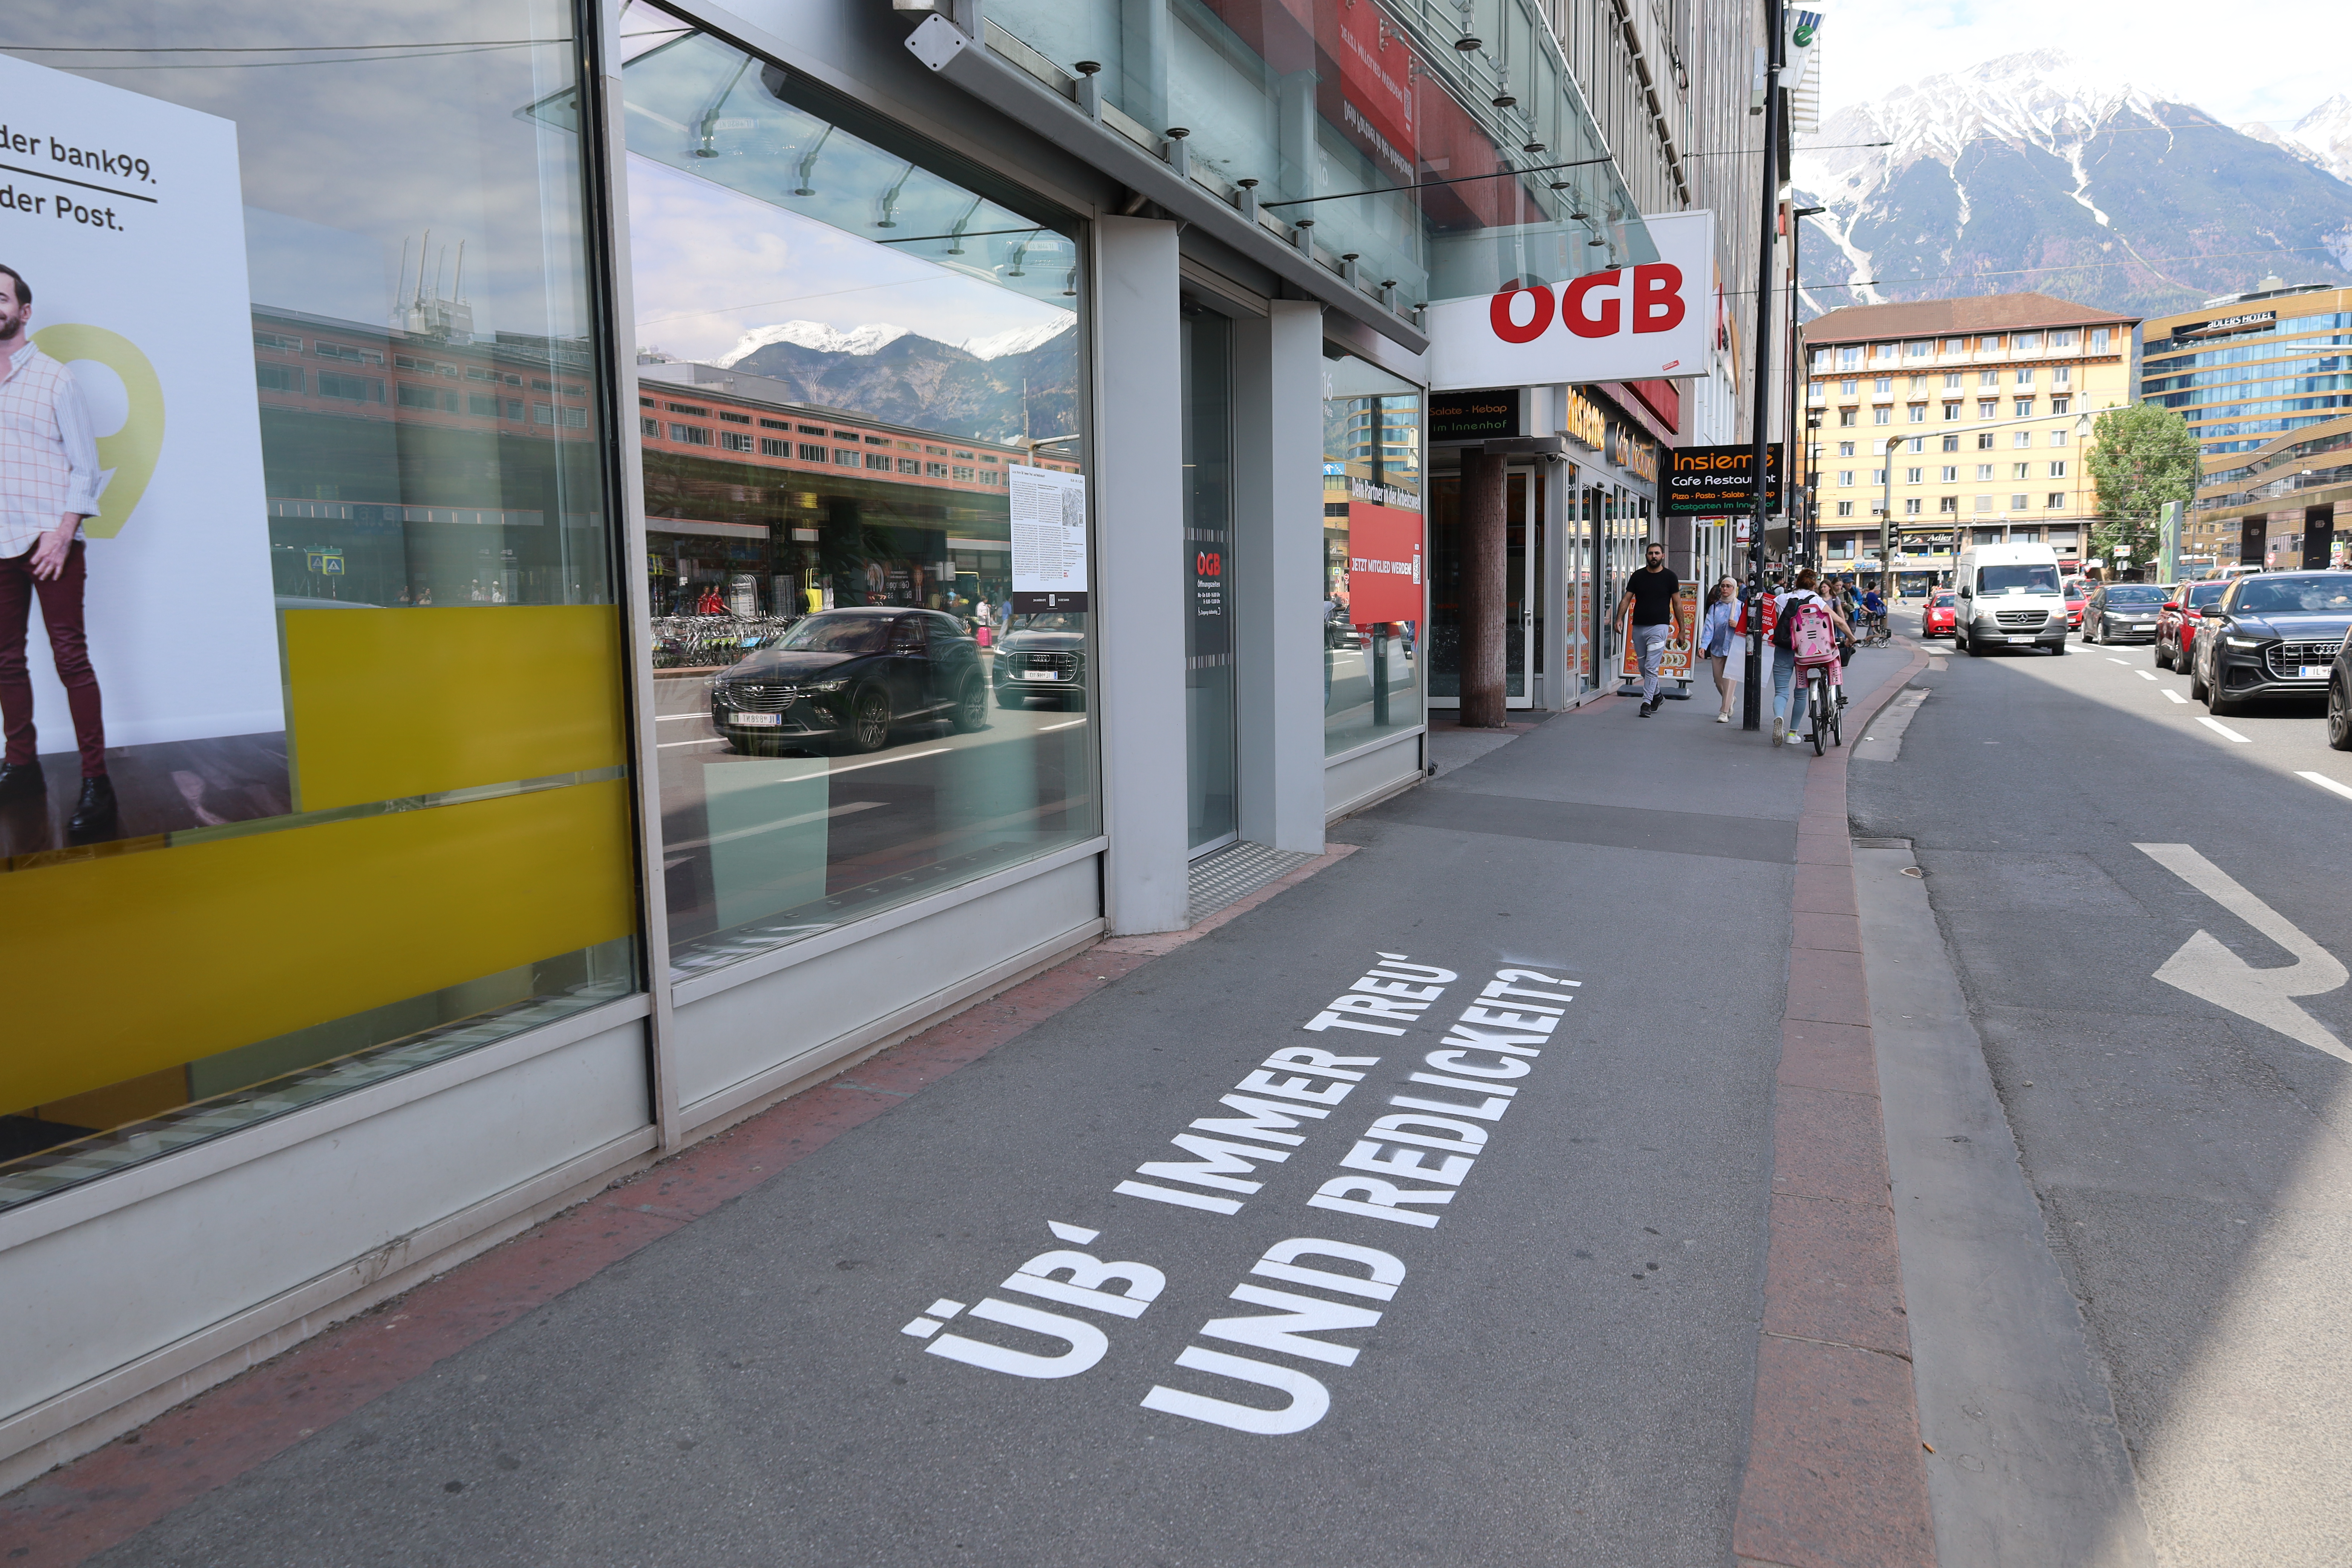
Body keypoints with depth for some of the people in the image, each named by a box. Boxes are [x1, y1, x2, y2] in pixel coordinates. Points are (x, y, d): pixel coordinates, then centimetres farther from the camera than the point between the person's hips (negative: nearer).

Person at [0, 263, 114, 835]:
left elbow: (86, 468, -1)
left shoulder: (53, 378, 3)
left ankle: (96, 782, -7)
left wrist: (62, 535, -12)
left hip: (52, 541, -4)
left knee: (71, 657, -7)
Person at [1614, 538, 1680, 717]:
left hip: (1659, 627, -4)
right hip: (1639, 627, 4)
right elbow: (1626, 599, 5)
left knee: (1651, 667, -12)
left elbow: (1677, 604, 6)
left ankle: (1647, 703, -11)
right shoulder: (1637, 576, 8)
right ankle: (1656, 695, 33)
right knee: (1644, 667, 12)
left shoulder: (1670, 577, 2)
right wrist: (1619, 619, -11)